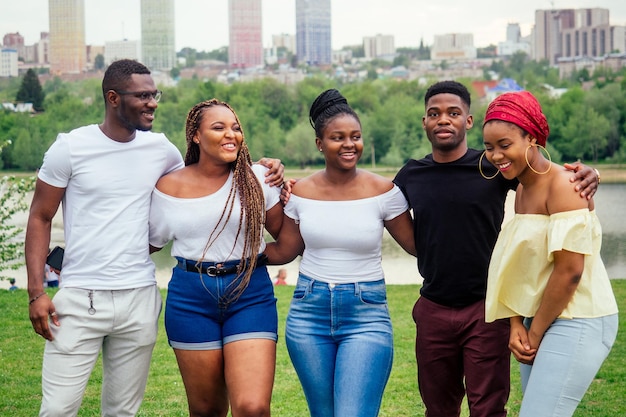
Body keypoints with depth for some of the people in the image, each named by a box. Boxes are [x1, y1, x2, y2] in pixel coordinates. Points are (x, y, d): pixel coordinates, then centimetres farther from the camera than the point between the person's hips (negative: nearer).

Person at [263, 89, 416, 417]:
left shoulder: (383, 191, -5)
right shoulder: (301, 192, 2)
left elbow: (417, 245, 1)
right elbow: (283, 252, 10)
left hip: (366, 316, -3)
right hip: (308, 315, 3)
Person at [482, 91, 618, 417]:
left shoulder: (562, 185, -16)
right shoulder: (522, 190, 10)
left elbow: (569, 271, -20)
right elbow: (520, 265, 11)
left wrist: (535, 333, -11)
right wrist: (517, 326, -2)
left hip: (577, 322, -8)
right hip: (539, 320, 8)